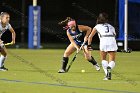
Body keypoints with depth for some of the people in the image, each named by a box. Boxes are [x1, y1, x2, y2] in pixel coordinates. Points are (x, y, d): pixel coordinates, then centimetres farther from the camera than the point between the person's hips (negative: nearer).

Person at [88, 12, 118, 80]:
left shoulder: (97, 27, 22)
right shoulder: (111, 26, 30)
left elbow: (90, 37, 19)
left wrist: (89, 46, 31)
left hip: (103, 41, -1)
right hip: (112, 41, 1)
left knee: (103, 59, 18)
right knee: (112, 61, 3)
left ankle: (107, 74, 0)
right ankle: (109, 68, -31)